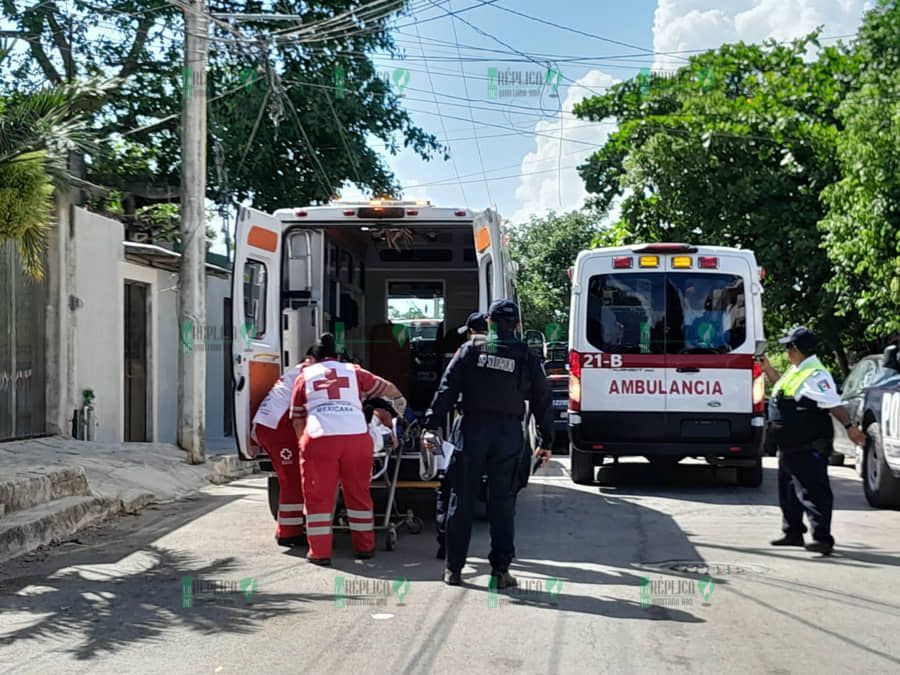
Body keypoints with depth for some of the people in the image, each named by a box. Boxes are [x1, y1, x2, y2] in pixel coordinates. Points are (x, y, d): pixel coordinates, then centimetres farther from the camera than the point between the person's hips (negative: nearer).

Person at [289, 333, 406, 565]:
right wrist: (399, 400, 54)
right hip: (357, 436, 2)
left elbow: (297, 418, 20)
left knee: (318, 496, 8)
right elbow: (387, 388, 33)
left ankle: (320, 551, 8)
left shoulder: (304, 376, 19)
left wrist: (303, 442, 34)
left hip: (319, 438, -1)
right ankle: (365, 547, 23)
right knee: (358, 493, 15)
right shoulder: (353, 371, 21)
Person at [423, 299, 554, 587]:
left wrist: (432, 426, -3)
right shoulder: (527, 357, 5)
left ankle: (453, 568, 11)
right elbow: (542, 400, 9)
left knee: (462, 499, 7)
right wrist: (546, 441, 17)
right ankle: (500, 569, 4)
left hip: (473, 429, 0)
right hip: (509, 434, 0)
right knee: (503, 502, 5)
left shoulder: (471, 349, 2)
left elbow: (447, 389, -4)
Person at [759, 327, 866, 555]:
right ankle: (793, 533, 30)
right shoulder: (796, 371, 13)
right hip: (790, 447, 11)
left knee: (813, 492, -10)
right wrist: (768, 369, 26)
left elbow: (833, 404, -26)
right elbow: (784, 387, 33)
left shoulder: (814, 374, -19)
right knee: (788, 491, 19)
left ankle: (822, 539, -10)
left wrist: (849, 426, -34)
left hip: (809, 448, -11)